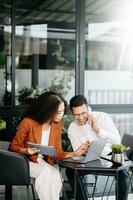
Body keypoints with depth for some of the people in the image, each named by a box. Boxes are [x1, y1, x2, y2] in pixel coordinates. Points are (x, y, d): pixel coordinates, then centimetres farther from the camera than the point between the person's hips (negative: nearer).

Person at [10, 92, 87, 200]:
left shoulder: (58, 124, -1)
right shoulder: (28, 122, -17)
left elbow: (56, 152, 1)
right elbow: (14, 147, -6)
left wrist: (73, 154, -15)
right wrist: (27, 151, -26)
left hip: (47, 163, 4)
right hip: (28, 162, -3)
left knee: (55, 175, -29)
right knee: (46, 171, -33)